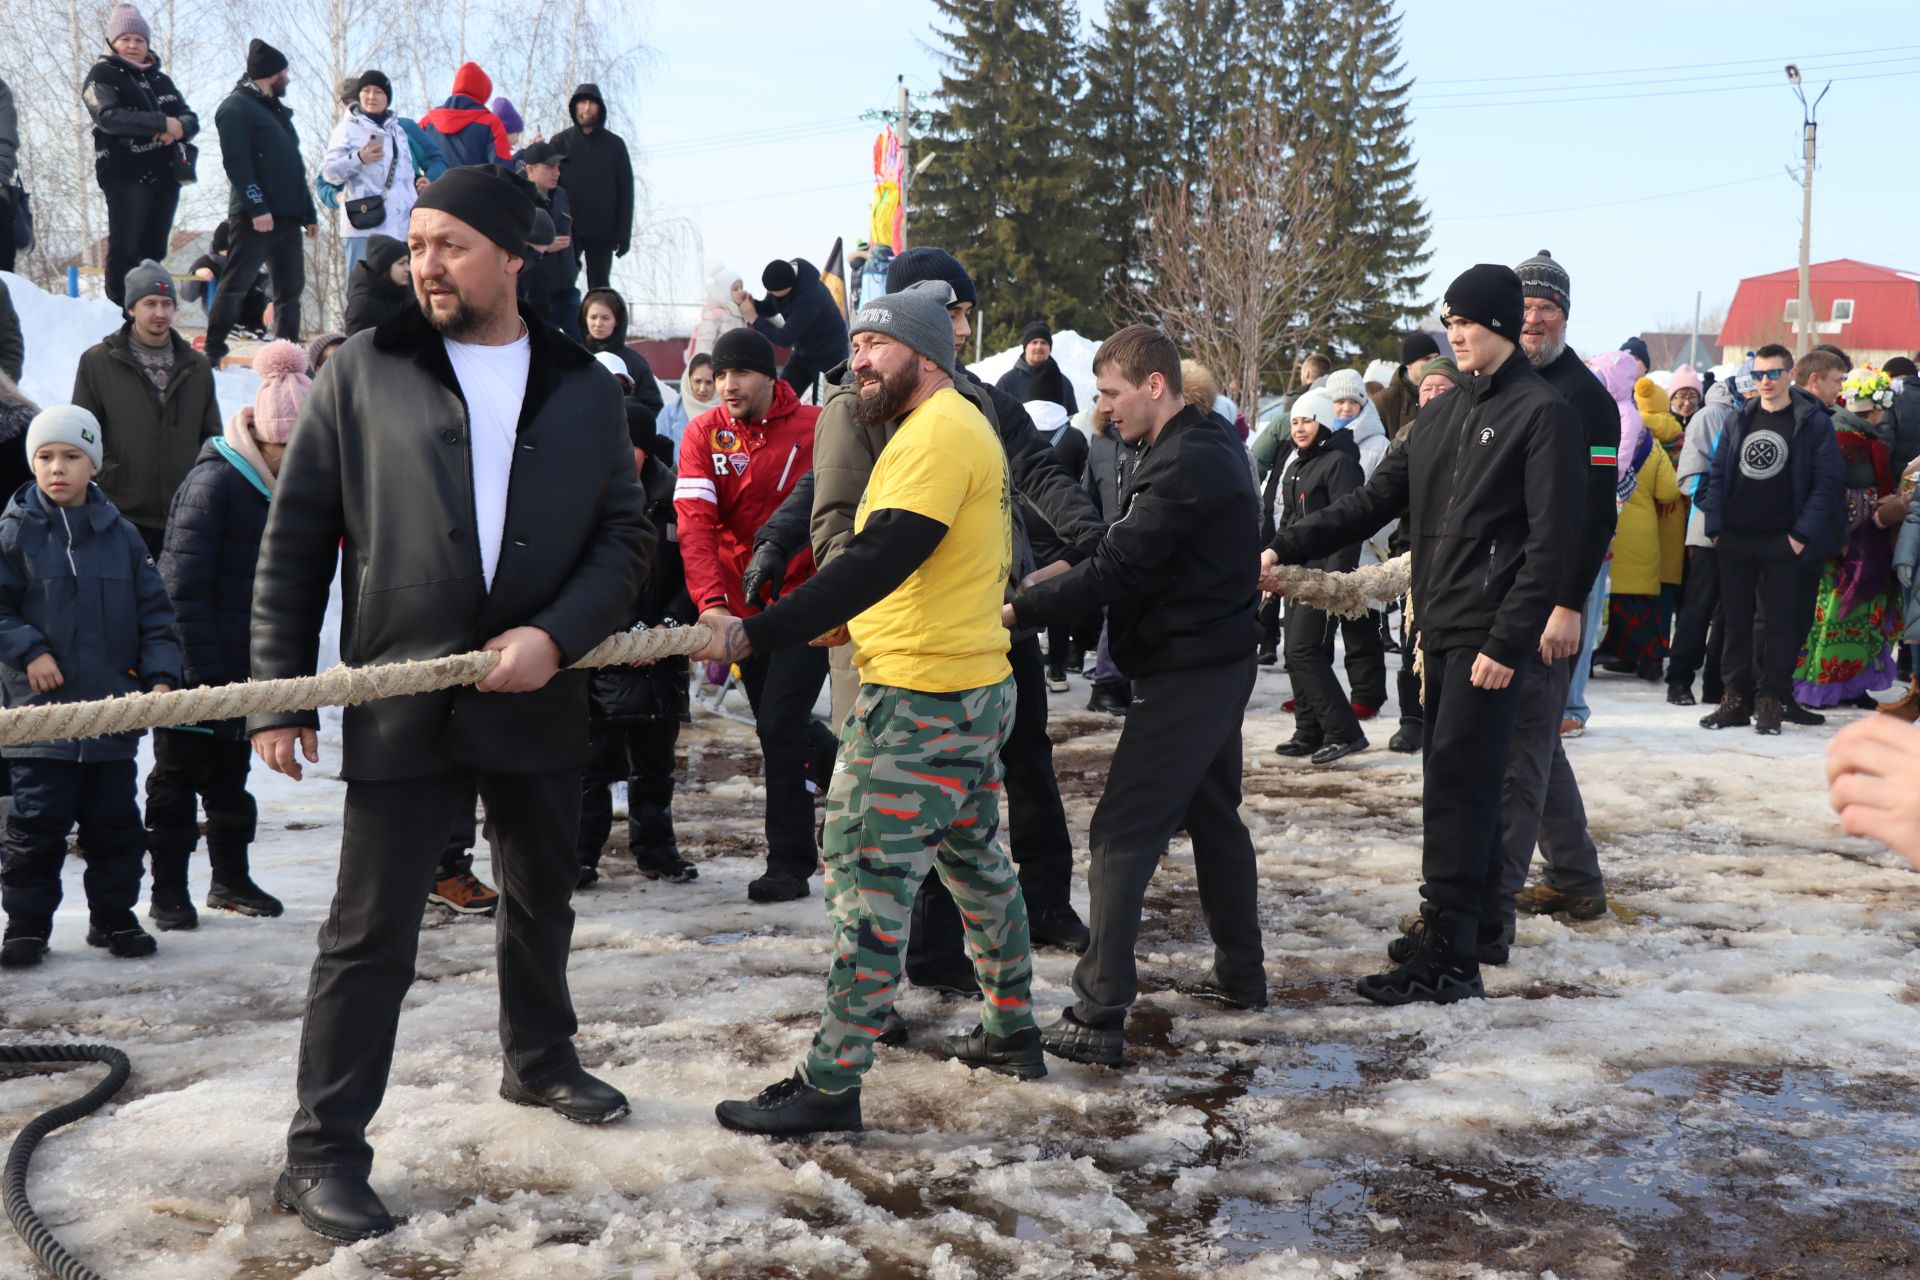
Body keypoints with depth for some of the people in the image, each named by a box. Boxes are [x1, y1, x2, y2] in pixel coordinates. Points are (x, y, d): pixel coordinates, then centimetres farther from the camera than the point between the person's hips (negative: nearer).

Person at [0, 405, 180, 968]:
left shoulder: (121, 535, 7)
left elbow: (153, 610, 9)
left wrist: (160, 675, -1)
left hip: (113, 711, 3)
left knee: (115, 822, 10)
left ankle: (114, 917, 23)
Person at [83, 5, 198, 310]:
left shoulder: (160, 79, 20)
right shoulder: (101, 75, 2)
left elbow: (191, 119, 11)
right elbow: (109, 116, -16)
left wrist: (179, 128, -14)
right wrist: (162, 123, -23)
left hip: (164, 175, 6)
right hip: (125, 174, -6)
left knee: (154, 251, 8)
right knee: (125, 250, -11)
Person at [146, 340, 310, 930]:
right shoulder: (214, 480, -18)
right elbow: (184, 583, -20)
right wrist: (204, 670, -22)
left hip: (243, 666, 7)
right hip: (193, 663, -7)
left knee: (231, 771, 17)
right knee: (178, 774, 3)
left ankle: (230, 879, 28)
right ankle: (169, 890, 12)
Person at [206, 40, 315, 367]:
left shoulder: (277, 111, 25)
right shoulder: (236, 107, -2)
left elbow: (294, 167, 26)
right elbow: (236, 161, -13)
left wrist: (309, 212, 20)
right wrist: (256, 207, -22)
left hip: (287, 215, 9)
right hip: (255, 216, -8)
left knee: (291, 287, 8)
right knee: (237, 284, -8)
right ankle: (214, 351, -5)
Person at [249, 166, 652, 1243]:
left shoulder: (587, 391, 4)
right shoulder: (363, 374, -1)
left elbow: (627, 536, 2)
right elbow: (296, 540, -1)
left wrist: (556, 636, -15)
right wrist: (281, 691, -6)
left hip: (539, 698, 3)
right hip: (402, 702, -3)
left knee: (542, 902, 21)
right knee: (372, 935, -1)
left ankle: (540, 1060, 45)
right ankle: (323, 1152, 12)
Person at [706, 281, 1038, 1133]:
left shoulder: (938, 431, -16)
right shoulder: (963, 426, 17)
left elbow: (877, 560, -27)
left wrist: (753, 635, -31)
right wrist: (847, 621, 15)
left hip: (920, 698, -11)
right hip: (974, 683, 11)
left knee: (869, 878, -8)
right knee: (974, 857, 20)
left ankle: (830, 1084, -3)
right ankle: (1012, 1031, 33)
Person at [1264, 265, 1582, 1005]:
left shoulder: (1542, 414, -8)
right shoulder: (1442, 416, 15)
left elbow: (1552, 542, -14)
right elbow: (1376, 501, 16)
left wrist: (1508, 642, -19)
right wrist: (1285, 550, 7)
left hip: (1492, 637, -8)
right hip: (1441, 631, 8)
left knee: (1457, 784, -9)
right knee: (1462, 780, 14)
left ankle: (1449, 956, -5)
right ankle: (1479, 917, 27)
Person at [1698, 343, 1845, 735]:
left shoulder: (1811, 422, -2)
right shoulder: (1740, 420, 11)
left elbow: (1827, 482, -5)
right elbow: (1717, 475, 12)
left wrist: (1802, 534, -12)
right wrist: (1716, 526, 2)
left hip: (1781, 542, -4)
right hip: (1734, 541, 4)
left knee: (1779, 622, 0)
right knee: (1736, 620, 7)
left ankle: (1770, 700, 7)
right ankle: (1737, 698, 14)